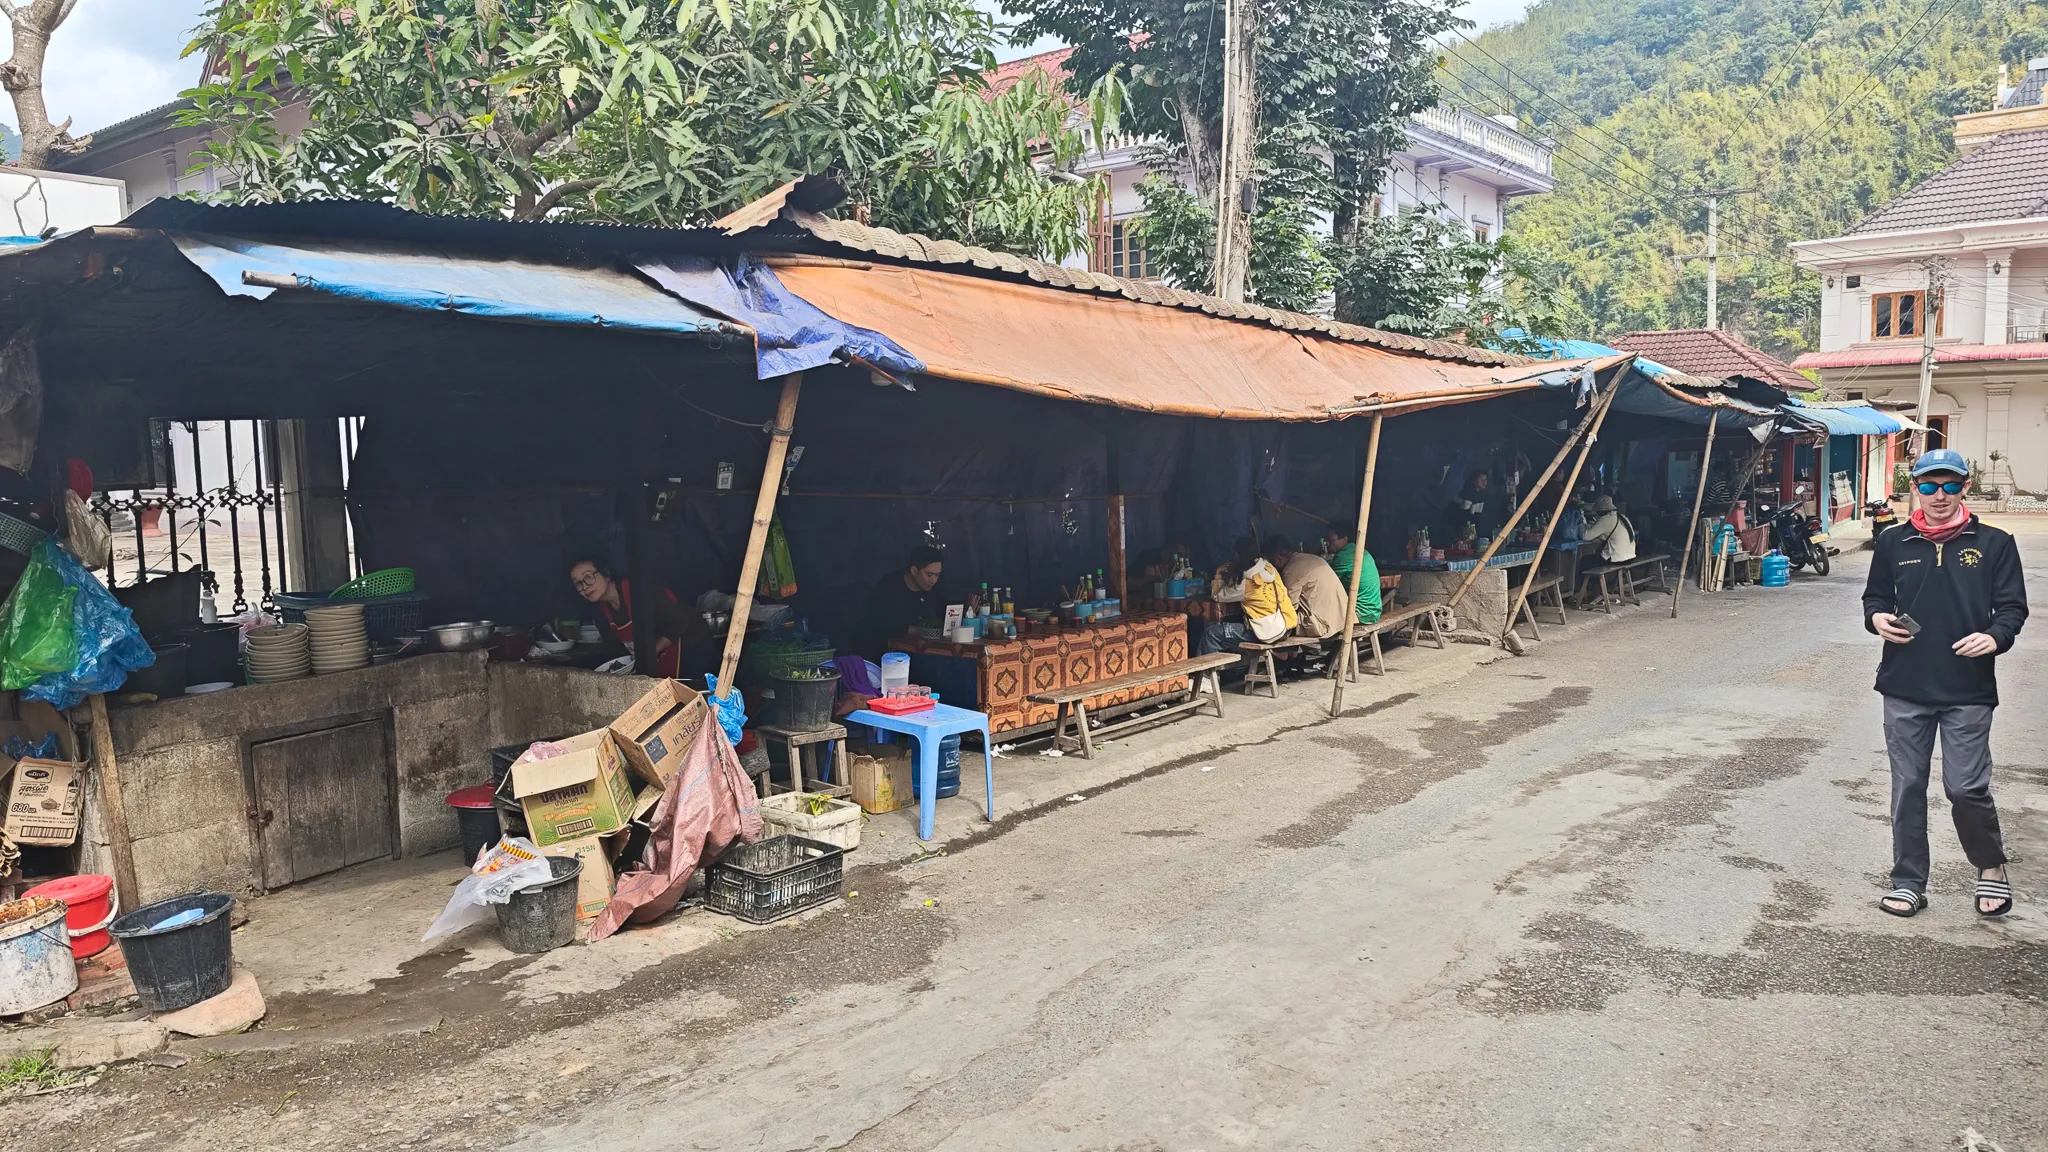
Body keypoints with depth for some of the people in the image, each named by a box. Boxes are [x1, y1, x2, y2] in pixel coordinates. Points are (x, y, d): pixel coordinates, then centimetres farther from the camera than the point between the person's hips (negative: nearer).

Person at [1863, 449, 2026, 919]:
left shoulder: (1993, 543, 1)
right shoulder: (1893, 542, 6)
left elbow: (2012, 607, 3)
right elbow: (1875, 597, 16)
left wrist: (1995, 636, -17)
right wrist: (1877, 618, -6)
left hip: (1968, 690, -2)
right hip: (1905, 688, 2)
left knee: (1967, 789, -4)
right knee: (1907, 787, 8)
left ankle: (1991, 867, 24)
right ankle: (1908, 883, 20)